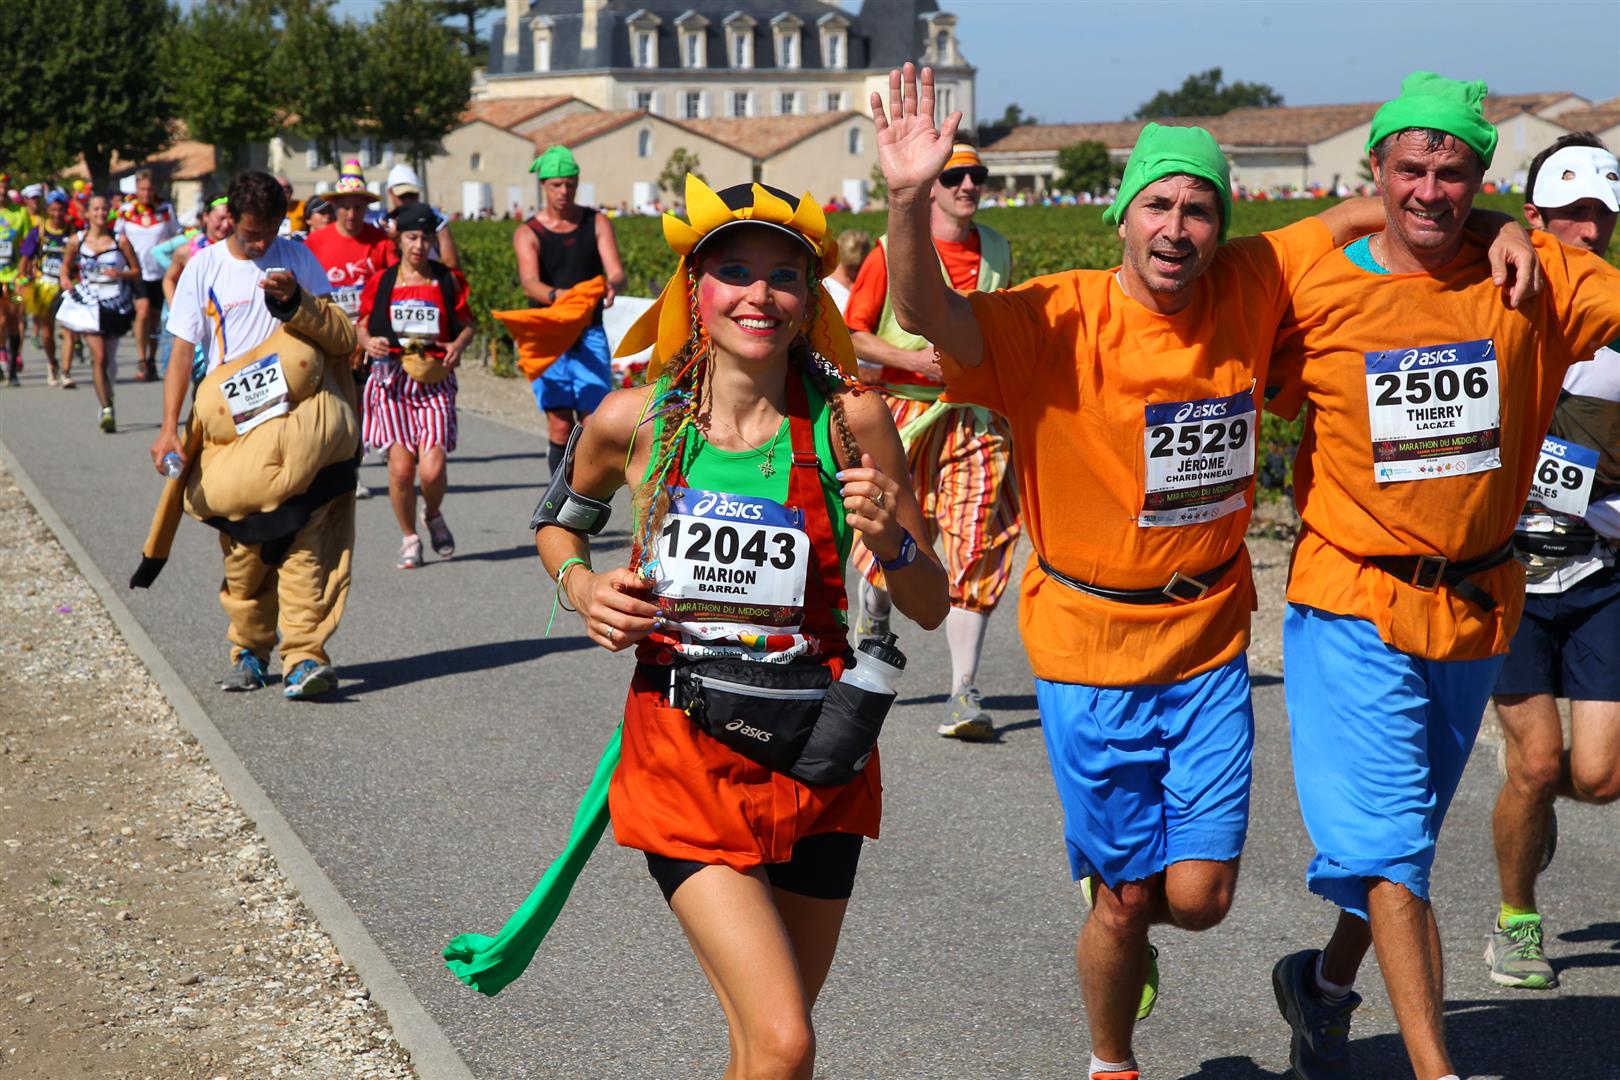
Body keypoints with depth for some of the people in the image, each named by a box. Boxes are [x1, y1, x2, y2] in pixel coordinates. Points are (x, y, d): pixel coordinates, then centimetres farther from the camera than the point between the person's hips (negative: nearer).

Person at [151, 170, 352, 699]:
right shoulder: (204, 268, 4)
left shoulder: (296, 257, 6)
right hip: (231, 427, 0)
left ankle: (304, 656, -14)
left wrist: (296, 300, -14)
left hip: (298, 420, 0)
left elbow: (343, 340, 3)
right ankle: (249, 650, 21)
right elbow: (182, 352, 1)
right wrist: (169, 429, -9)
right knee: (242, 551, 2)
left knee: (304, 545, -11)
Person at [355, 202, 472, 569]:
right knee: (401, 465, -10)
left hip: (434, 380, 0)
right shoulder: (381, 282, 6)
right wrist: (368, 342, -10)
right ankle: (409, 538, 11)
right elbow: (361, 325, 12)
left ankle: (433, 515, 22)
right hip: (391, 379, 0)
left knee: (432, 467, -12)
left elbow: (466, 325, 13)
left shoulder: (448, 280, 7)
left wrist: (458, 346, -8)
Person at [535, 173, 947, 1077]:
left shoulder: (846, 419, -7)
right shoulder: (636, 419, -5)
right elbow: (557, 520, 17)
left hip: (813, 756, 2)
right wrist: (582, 587, -3)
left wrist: (889, 542, -21)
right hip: (684, 754, -1)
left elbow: (932, 607, -1)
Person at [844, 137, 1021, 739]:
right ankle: (873, 622, 35)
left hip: (980, 416, 2)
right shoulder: (894, 252, -3)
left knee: (976, 549, -5)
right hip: (907, 410, -2)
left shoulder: (998, 250, 10)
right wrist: (912, 360, -15)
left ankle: (963, 693, -4)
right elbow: (852, 333, -2)